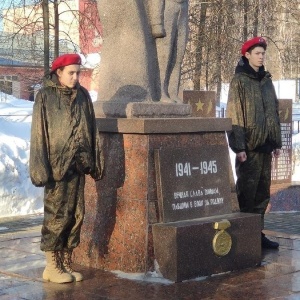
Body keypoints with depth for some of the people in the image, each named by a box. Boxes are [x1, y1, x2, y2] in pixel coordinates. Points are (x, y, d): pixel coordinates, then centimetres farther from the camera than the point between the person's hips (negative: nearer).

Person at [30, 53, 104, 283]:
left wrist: (96, 162, 8)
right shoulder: (46, 96, -5)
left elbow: (92, 130, 12)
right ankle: (52, 266, 9)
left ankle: (66, 263, 18)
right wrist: (42, 169, -13)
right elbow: (39, 134, -7)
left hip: (78, 166, 5)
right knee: (57, 215, -2)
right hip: (57, 166, -5)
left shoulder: (83, 95, 9)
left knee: (76, 215, 7)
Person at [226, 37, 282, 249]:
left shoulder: (267, 80, 14)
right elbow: (234, 115, -10)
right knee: (247, 191, -2)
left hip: (265, 144, 7)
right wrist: (239, 147, -16)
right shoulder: (239, 81, -6)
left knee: (263, 191, 10)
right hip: (249, 146, -7)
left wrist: (277, 142, 14)